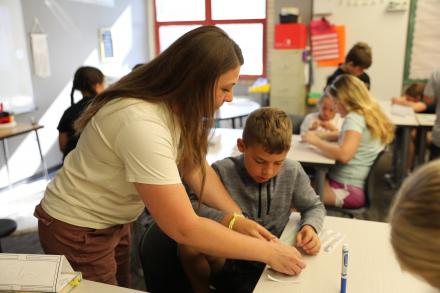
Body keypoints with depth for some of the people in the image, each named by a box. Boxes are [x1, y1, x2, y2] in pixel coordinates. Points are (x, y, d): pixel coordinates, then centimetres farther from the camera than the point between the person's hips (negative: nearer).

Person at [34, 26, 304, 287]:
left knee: (122, 286, 24)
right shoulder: (141, 123, -37)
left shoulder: (173, 102, -9)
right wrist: (268, 252, -26)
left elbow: (195, 166, -4)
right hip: (77, 231, -8)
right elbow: (184, 228, -35)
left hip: (113, 221, 8)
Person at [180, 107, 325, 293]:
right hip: (229, 263, -1)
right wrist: (231, 222, -34)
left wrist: (310, 227, -14)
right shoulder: (223, 171, -12)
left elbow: (315, 207, 8)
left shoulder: (292, 172, -6)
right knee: (190, 245, -29)